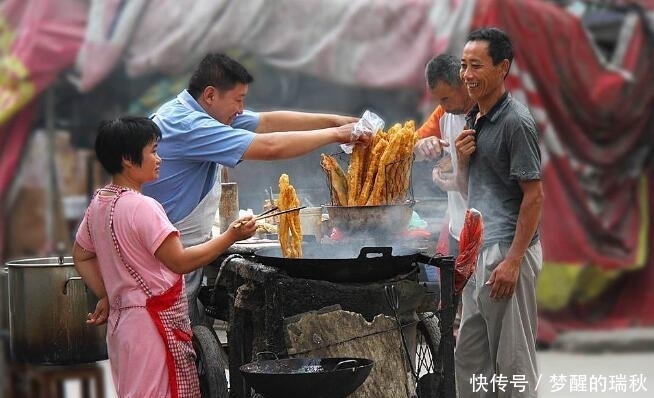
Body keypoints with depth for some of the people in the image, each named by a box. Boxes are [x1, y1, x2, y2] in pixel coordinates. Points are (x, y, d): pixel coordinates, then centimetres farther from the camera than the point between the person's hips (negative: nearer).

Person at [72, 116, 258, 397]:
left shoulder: (99, 203, 9)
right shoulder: (142, 207, -19)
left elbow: (81, 257, 19)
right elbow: (180, 261, -20)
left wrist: (105, 297, 16)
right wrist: (231, 237, -16)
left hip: (123, 319, 10)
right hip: (155, 324, -9)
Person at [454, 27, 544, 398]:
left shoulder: (515, 122, -14)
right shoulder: (473, 119, 12)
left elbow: (534, 196, -16)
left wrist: (513, 260, -20)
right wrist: (462, 160, -1)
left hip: (507, 250, -9)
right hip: (478, 249, 9)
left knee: (512, 358, -2)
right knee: (470, 353, 14)